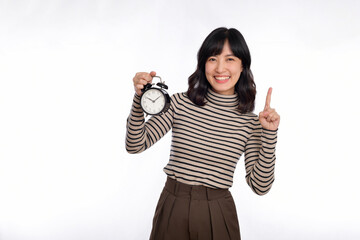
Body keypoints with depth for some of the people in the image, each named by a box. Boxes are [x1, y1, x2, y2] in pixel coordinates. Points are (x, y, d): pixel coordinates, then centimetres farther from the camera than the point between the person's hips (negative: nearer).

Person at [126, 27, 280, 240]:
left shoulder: (249, 122, -3)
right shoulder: (180, 103, -4)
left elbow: (260, 186, -6)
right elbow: (136, 145, -8)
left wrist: (270, 135, -14)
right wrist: (140, 99, -19)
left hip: (218, 215, 0)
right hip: (172, 212, 0)